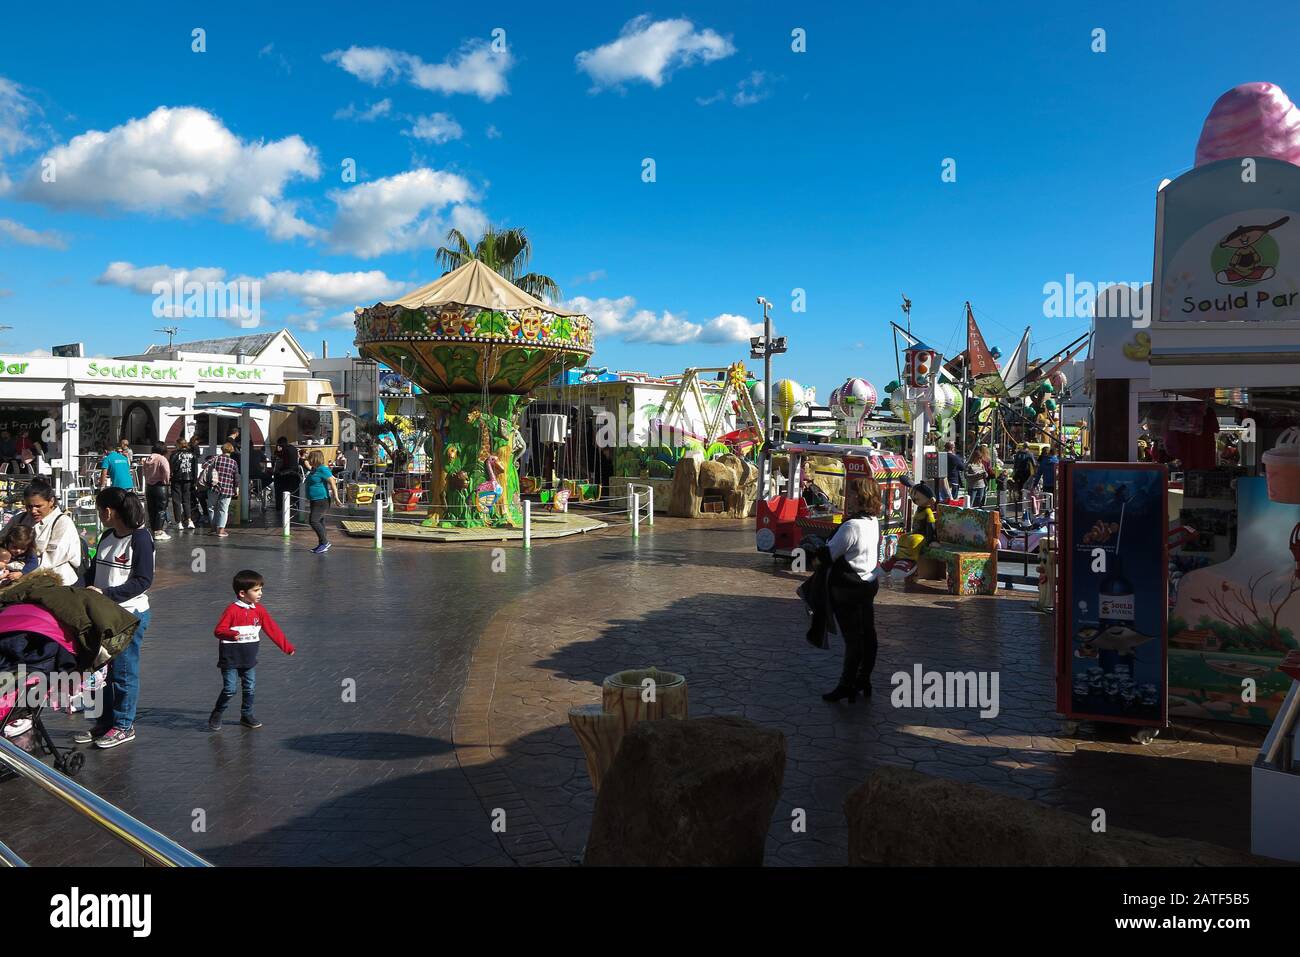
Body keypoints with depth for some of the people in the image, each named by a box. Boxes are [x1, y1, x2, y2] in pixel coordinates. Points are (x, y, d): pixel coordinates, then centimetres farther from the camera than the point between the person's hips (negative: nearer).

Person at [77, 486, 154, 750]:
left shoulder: (140, 538, -14)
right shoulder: (107, 537, 10)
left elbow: (143, 580, -17)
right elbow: (94, 569, 16)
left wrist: (106, 594, -21)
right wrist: (89, 590, -4)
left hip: (131, 614, -8)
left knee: (124, 671, 1)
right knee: (105, 668, 15)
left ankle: (124, 726, 13)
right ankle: (105, 722, 26)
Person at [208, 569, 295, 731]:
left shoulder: (259, 609, 2)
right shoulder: (232, 609, -15)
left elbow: (272, 629, 7)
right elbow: (218, 630, -16)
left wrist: (286, 646, 7)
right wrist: (232, 634, -37)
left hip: (249, 658, 5)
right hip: (231, 658, -5)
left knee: (250, 688, 9)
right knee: (230, 689, -5)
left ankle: (247, 715, 25)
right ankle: (216, 716, 15)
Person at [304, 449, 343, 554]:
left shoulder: (323, 470, -16)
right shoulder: (314, 470, 14)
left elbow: (333, 483, -20)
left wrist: (336, 499, -23)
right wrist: (309, 498, 33)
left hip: (321, 500, -10)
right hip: (314, 500, 10)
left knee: (313, 521, -16)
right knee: (320, 522, 12)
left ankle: (325, 542, -6)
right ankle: (322, 545, 18)